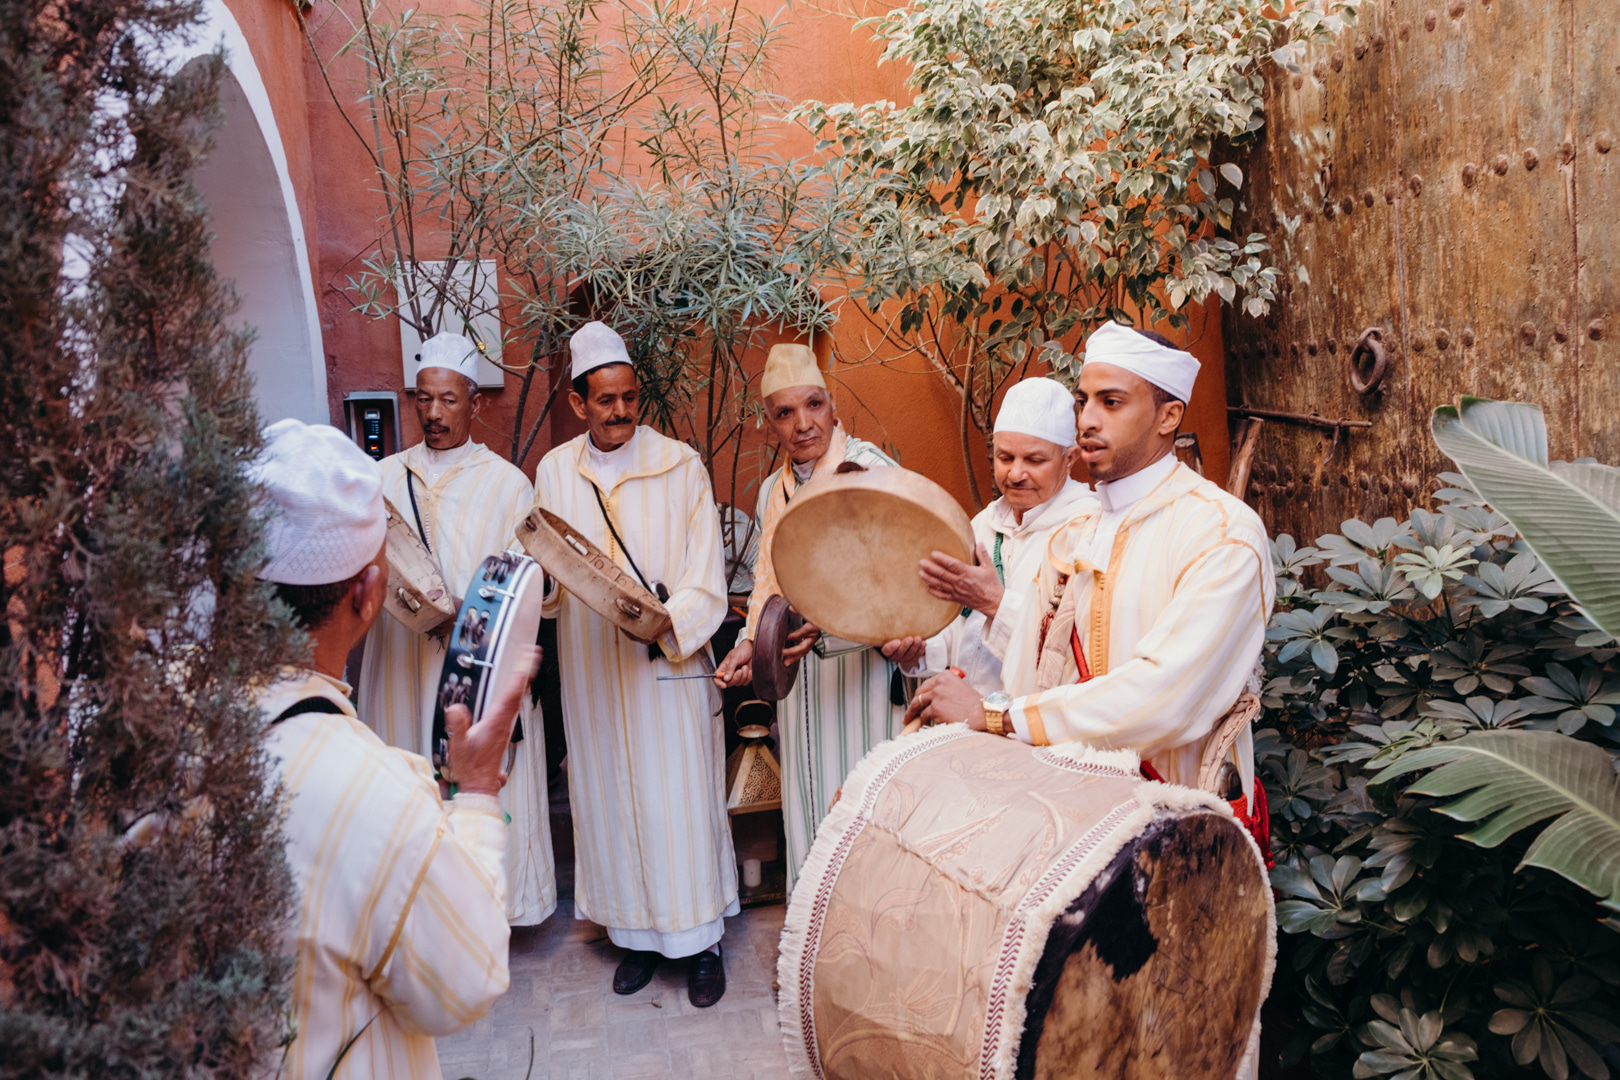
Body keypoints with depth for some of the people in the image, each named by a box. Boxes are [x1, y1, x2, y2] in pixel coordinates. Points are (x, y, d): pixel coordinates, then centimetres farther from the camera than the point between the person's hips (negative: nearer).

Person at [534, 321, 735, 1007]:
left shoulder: (680, 466, -4)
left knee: (680, 802, 3)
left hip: (669, 663, -3)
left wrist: (667, 621, -25)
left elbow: (707, 581, -8)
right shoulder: (554, 472, 5)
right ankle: (636, 934, 27)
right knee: (611, 802, 11)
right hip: (592, 672, 3)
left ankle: (700, 940, 19)